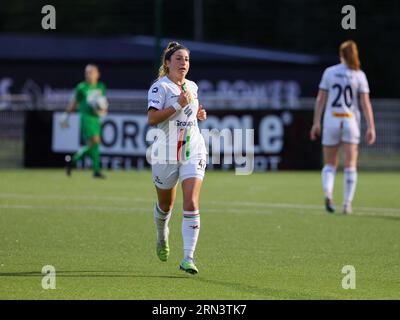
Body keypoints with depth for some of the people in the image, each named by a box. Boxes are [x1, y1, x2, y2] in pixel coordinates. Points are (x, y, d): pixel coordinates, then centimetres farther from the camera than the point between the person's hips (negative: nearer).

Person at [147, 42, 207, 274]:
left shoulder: (192, 87, 11)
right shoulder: (160, 87, -9)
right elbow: (152, 118, -21)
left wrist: (198, 114, 8)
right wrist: (178, 105, -28)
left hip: (193, 152, 3)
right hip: (166, 155, -3)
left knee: (191, 204, -14)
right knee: (165, 205, 14)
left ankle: (188, 258, -18)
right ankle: (162, 237, 47)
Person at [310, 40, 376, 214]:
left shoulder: (329, 72, 1)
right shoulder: (359, 75, 0)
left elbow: (321, 99, -1)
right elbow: (365, 103, -5)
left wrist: (316, 123, 3)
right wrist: (371, 128, -5)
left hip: (331, 121, 1)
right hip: (351, 121, 0)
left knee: (330, 165, 9)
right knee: (350, 165, 5)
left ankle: (328, 193, -17)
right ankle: (347, 204, -2)